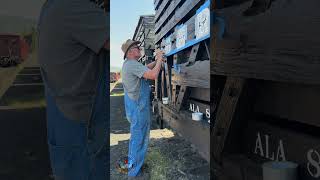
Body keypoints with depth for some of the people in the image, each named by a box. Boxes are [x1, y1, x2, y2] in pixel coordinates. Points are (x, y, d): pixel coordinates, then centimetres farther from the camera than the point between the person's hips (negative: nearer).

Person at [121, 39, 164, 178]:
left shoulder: (128, 64, 11)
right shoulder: (132, 64, -21)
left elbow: (145, 69, 22)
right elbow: (153, 75, -30)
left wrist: (156, 61, 10)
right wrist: (159, 60, -16)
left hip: (133, 106, 10)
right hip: (138, 108, -10)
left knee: (135, 135, 25)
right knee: (139, 138, 2)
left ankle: (131, 161, 41)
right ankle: (134, 170, 15)